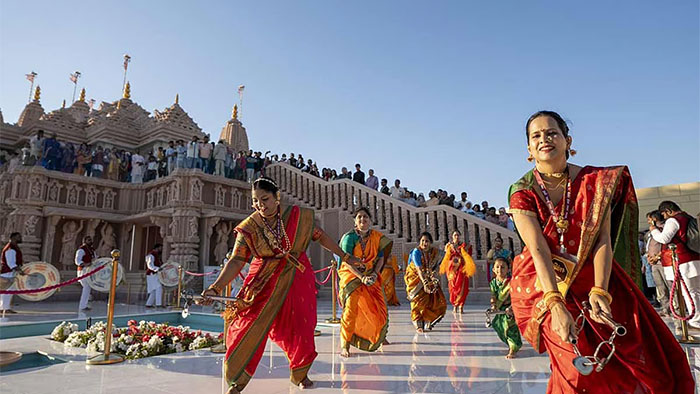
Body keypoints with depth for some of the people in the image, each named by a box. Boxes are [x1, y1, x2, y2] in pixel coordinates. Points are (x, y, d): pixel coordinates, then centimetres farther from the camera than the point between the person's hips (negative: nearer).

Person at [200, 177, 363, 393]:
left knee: (300, 327, 3)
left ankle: (300, 374, 29)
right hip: (265, 282, 0)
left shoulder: (298, 216, -8)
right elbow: (236, 261, -18)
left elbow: (321, 237, 3)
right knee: (250, 326, -5)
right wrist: (215, 288, -32)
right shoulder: (248, 228, -10)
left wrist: (346, 257, 8)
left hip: (297, 278, 1)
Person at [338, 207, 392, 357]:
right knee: (352, 307, -19)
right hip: (351, 274, -4)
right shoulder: (349, 237, -11)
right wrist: (362, 277, -23)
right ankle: (344, 345, -9)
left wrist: (375, 274, -12)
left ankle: (379, 337, 35)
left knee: (379, 308, 6)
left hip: (371, 276, 4)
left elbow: (381, 257, 4)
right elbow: (347, 262, -15)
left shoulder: (377, 237, 1)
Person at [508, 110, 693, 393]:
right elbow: (538, 251, -22)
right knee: (579, 359, -16)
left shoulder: (595, 181, -6)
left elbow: (603, 239, -14)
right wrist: (556, 306, -33)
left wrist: (600, 291, -28)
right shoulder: (522, 192, -13)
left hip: (593, 276, 3)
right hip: (544, 282, -2)